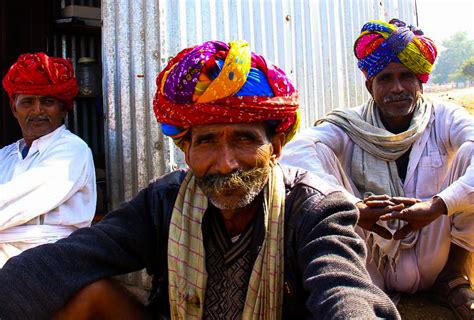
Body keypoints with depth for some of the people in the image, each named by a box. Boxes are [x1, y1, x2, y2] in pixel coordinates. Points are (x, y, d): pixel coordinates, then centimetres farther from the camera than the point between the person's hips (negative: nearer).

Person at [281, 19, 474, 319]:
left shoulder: (444, 119, -5)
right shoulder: (349, 127, -9)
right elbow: (295, 151, -30)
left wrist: (437, 206, -39)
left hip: (433, 261, 2)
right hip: (370, 262, -1)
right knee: (317, 153, -21)